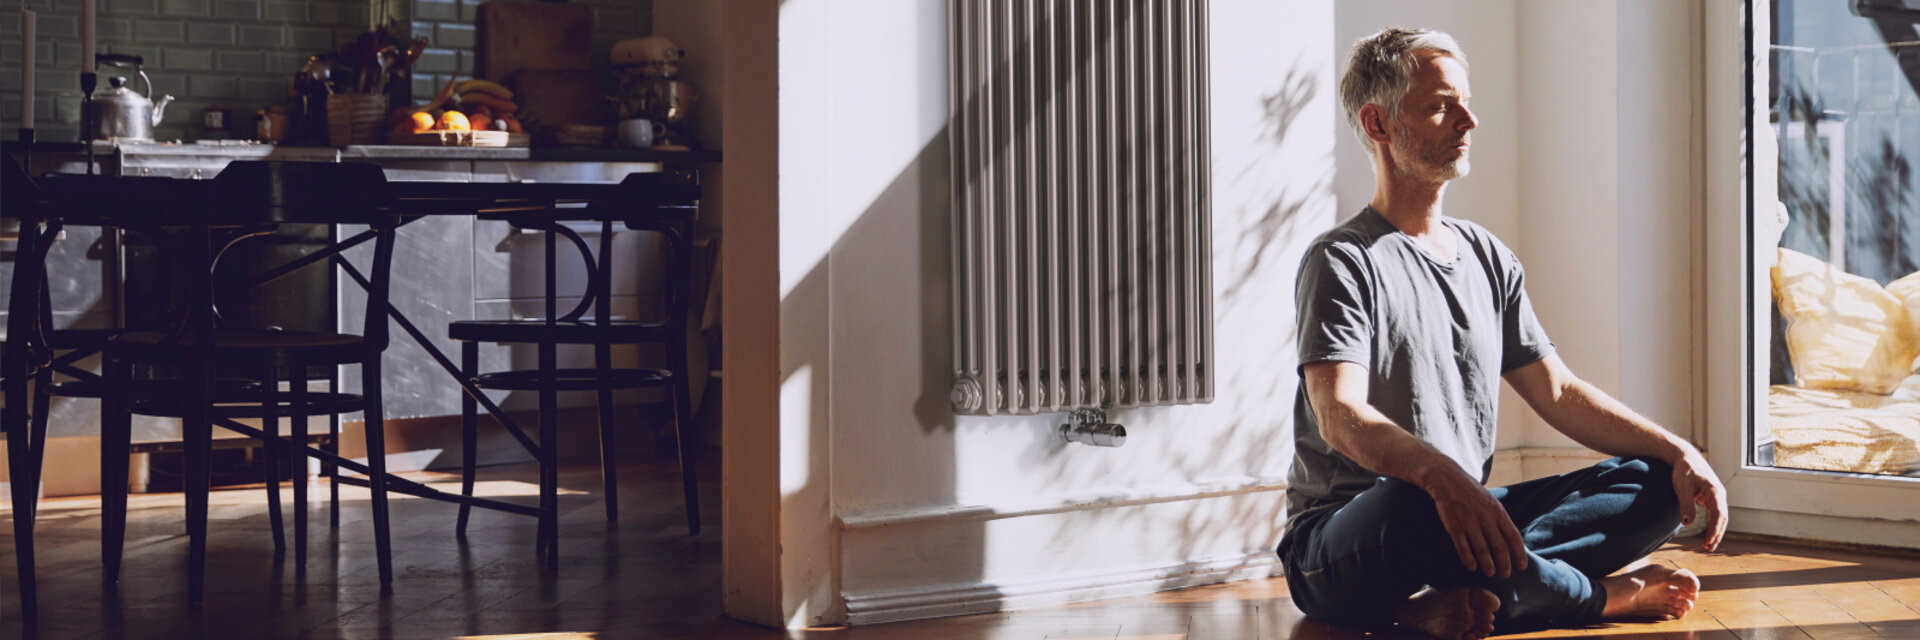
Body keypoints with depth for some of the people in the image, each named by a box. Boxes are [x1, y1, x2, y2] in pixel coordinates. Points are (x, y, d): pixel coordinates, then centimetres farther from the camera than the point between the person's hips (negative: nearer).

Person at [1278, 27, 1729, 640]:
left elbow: (1557, 391, 19)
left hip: (1468, 512, 8)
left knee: (1659, 484, -6)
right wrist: (1442, 475, -43)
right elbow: (1340, 417, -23)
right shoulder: (1342, 262, -8)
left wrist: (1679, 452, 4)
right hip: (1339, 546, -7)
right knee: (1417, 505, -42)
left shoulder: (1488, 258, 17)